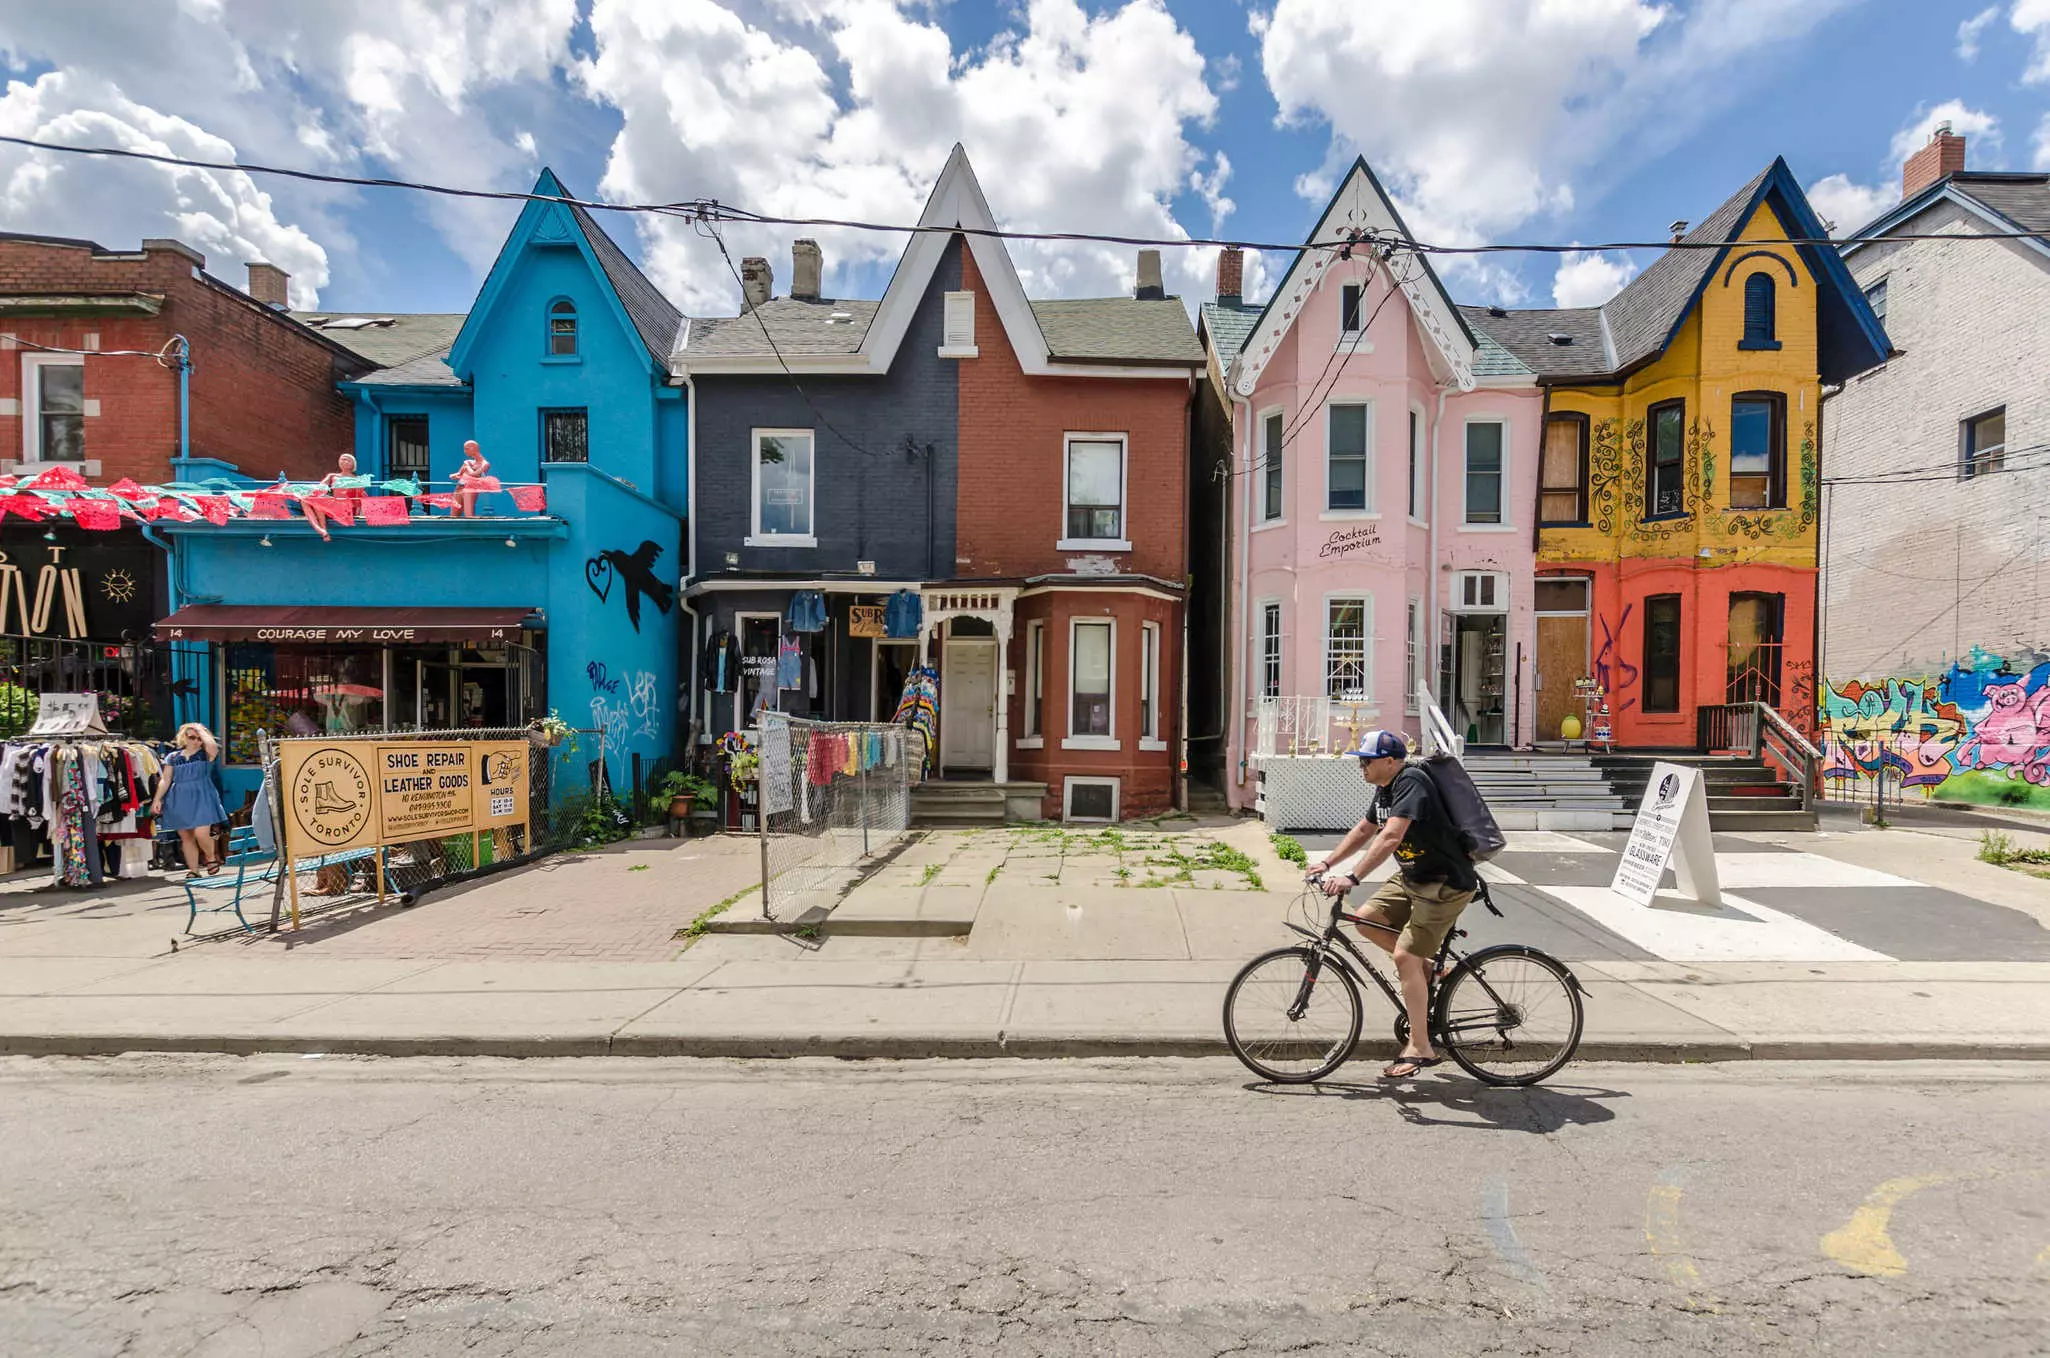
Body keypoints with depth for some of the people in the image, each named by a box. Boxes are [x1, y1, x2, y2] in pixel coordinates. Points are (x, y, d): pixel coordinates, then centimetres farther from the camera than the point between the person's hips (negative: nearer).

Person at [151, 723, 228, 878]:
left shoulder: (205, 754, 4)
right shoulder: (173, 757, 12)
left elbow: (213, 746, -22)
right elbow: (165, 780, 11)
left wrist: (201, 730, -7)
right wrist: (157, 799, 1)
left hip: (201, 798, -4)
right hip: (179, 800, 4)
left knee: (201, 834, -16)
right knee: (185, 837, 6)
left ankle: (211, 856, 12)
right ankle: (194, 871, 12)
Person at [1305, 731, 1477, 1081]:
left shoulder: (1411, 782, -23)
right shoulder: (1386, 788, 7)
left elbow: (1391, 837, -33)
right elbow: (1364, 830, 18)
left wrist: (1352, 878, -35)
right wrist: (1327, 863, 13)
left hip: (1446, 884, -9)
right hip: (1413, 876, 9)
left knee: (1404, 956, -11)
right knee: (1366, 919, 1)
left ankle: (1420, 1048, 1)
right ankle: (1424, 968, 19)